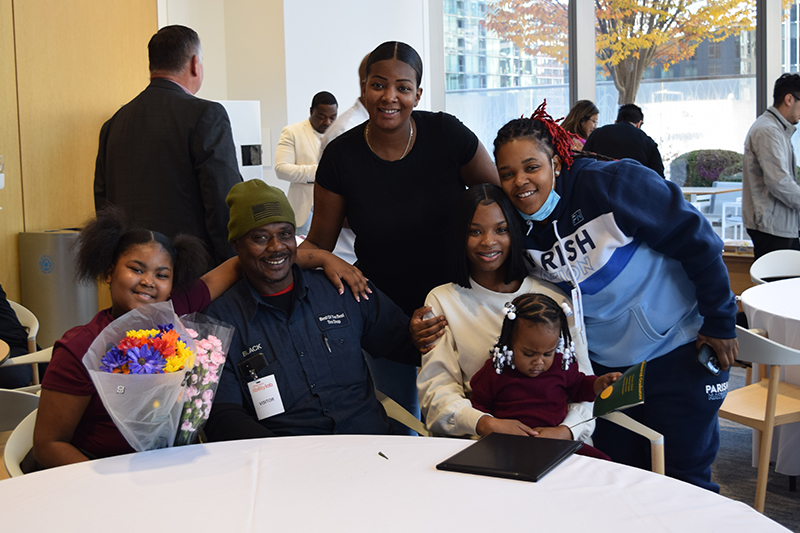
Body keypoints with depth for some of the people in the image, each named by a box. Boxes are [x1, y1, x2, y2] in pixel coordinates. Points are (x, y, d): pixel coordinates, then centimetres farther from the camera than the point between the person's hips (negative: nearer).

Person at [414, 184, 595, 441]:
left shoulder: (554, 299, 11)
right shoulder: (442, 301, 9)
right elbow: (436, 391, -1)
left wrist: (566, 431, -14)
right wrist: (486, 424, -20)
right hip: (480, 444, -1)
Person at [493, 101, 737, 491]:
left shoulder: (611, 184, -20)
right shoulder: (519, 233, -4)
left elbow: (696, 239, -15)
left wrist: (720, 323, -10)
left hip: (679, 353, -4)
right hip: (603, 367, 5)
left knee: (683, 479, 5)